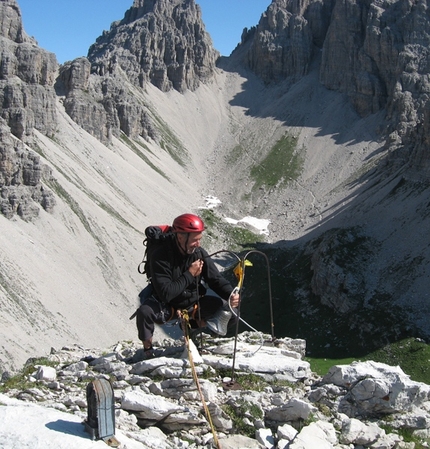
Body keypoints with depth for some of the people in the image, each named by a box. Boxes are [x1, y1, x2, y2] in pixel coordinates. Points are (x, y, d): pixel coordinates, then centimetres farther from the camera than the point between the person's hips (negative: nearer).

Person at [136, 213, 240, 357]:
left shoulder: (200, 253, -10)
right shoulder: (161, 256, -24)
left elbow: (216, 279, -6)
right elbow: (165, 294, -29)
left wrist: (231, 295, -25)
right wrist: (190, 274, -27)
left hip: (194, 304, 4)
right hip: (167, 306, -4)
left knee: (228, 307, -14)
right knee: (144, 312, -35)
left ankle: (196, 323, 13)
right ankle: (147, 348, -5)